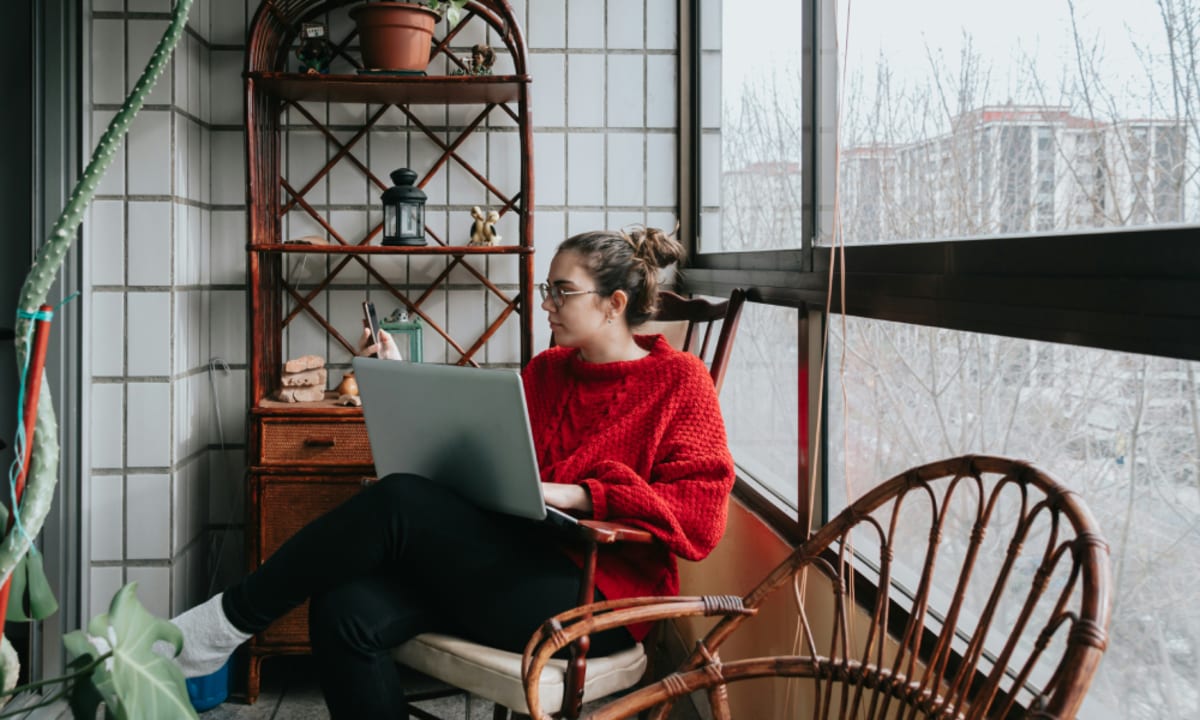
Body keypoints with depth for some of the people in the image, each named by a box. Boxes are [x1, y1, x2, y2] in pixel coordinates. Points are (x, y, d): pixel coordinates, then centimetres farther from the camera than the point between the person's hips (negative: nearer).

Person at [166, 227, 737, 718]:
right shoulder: (546, 371, 19)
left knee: (400, 501, -25)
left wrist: (575, 495, -18)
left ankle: (219, 627, -11)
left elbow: (700, 511, -10)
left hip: (594, 600, -6)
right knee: (347, 609, -23)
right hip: (510, 565, 6)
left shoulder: (679, 379, 1)